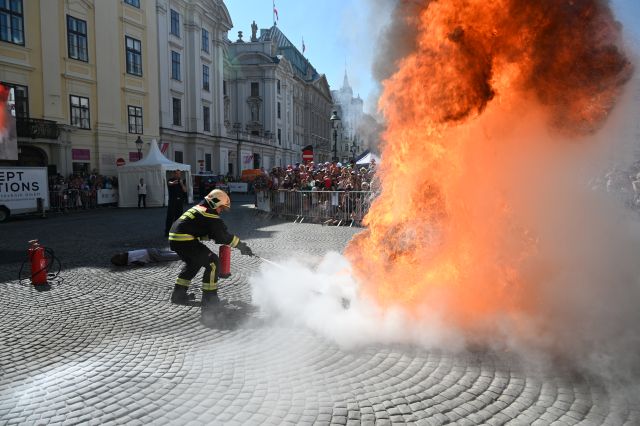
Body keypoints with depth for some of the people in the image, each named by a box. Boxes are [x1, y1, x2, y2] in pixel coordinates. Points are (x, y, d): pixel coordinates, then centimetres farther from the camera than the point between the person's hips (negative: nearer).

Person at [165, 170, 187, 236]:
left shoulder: (182, 181, 12)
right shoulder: (171, 180, 0)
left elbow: (185, 190, 3)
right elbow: (169, 183, -26)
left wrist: (182, 184, -13)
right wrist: (173, 183, -50)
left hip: (180, 201, 4)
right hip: (172, 201, -4)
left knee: (178, 216, 6)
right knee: (170, 216, -7)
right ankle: (167, 232, -7)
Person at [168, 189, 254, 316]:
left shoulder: (199, 208, 20)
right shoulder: (210, 215, -9)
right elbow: (223, 236, -11)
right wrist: (241, 246, -3)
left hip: (174, 238, 10)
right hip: (185, 241, -10)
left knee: (194, 262, 29)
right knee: (212, 262, -5)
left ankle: (178, 294, 36)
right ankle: (209, 299, -4)